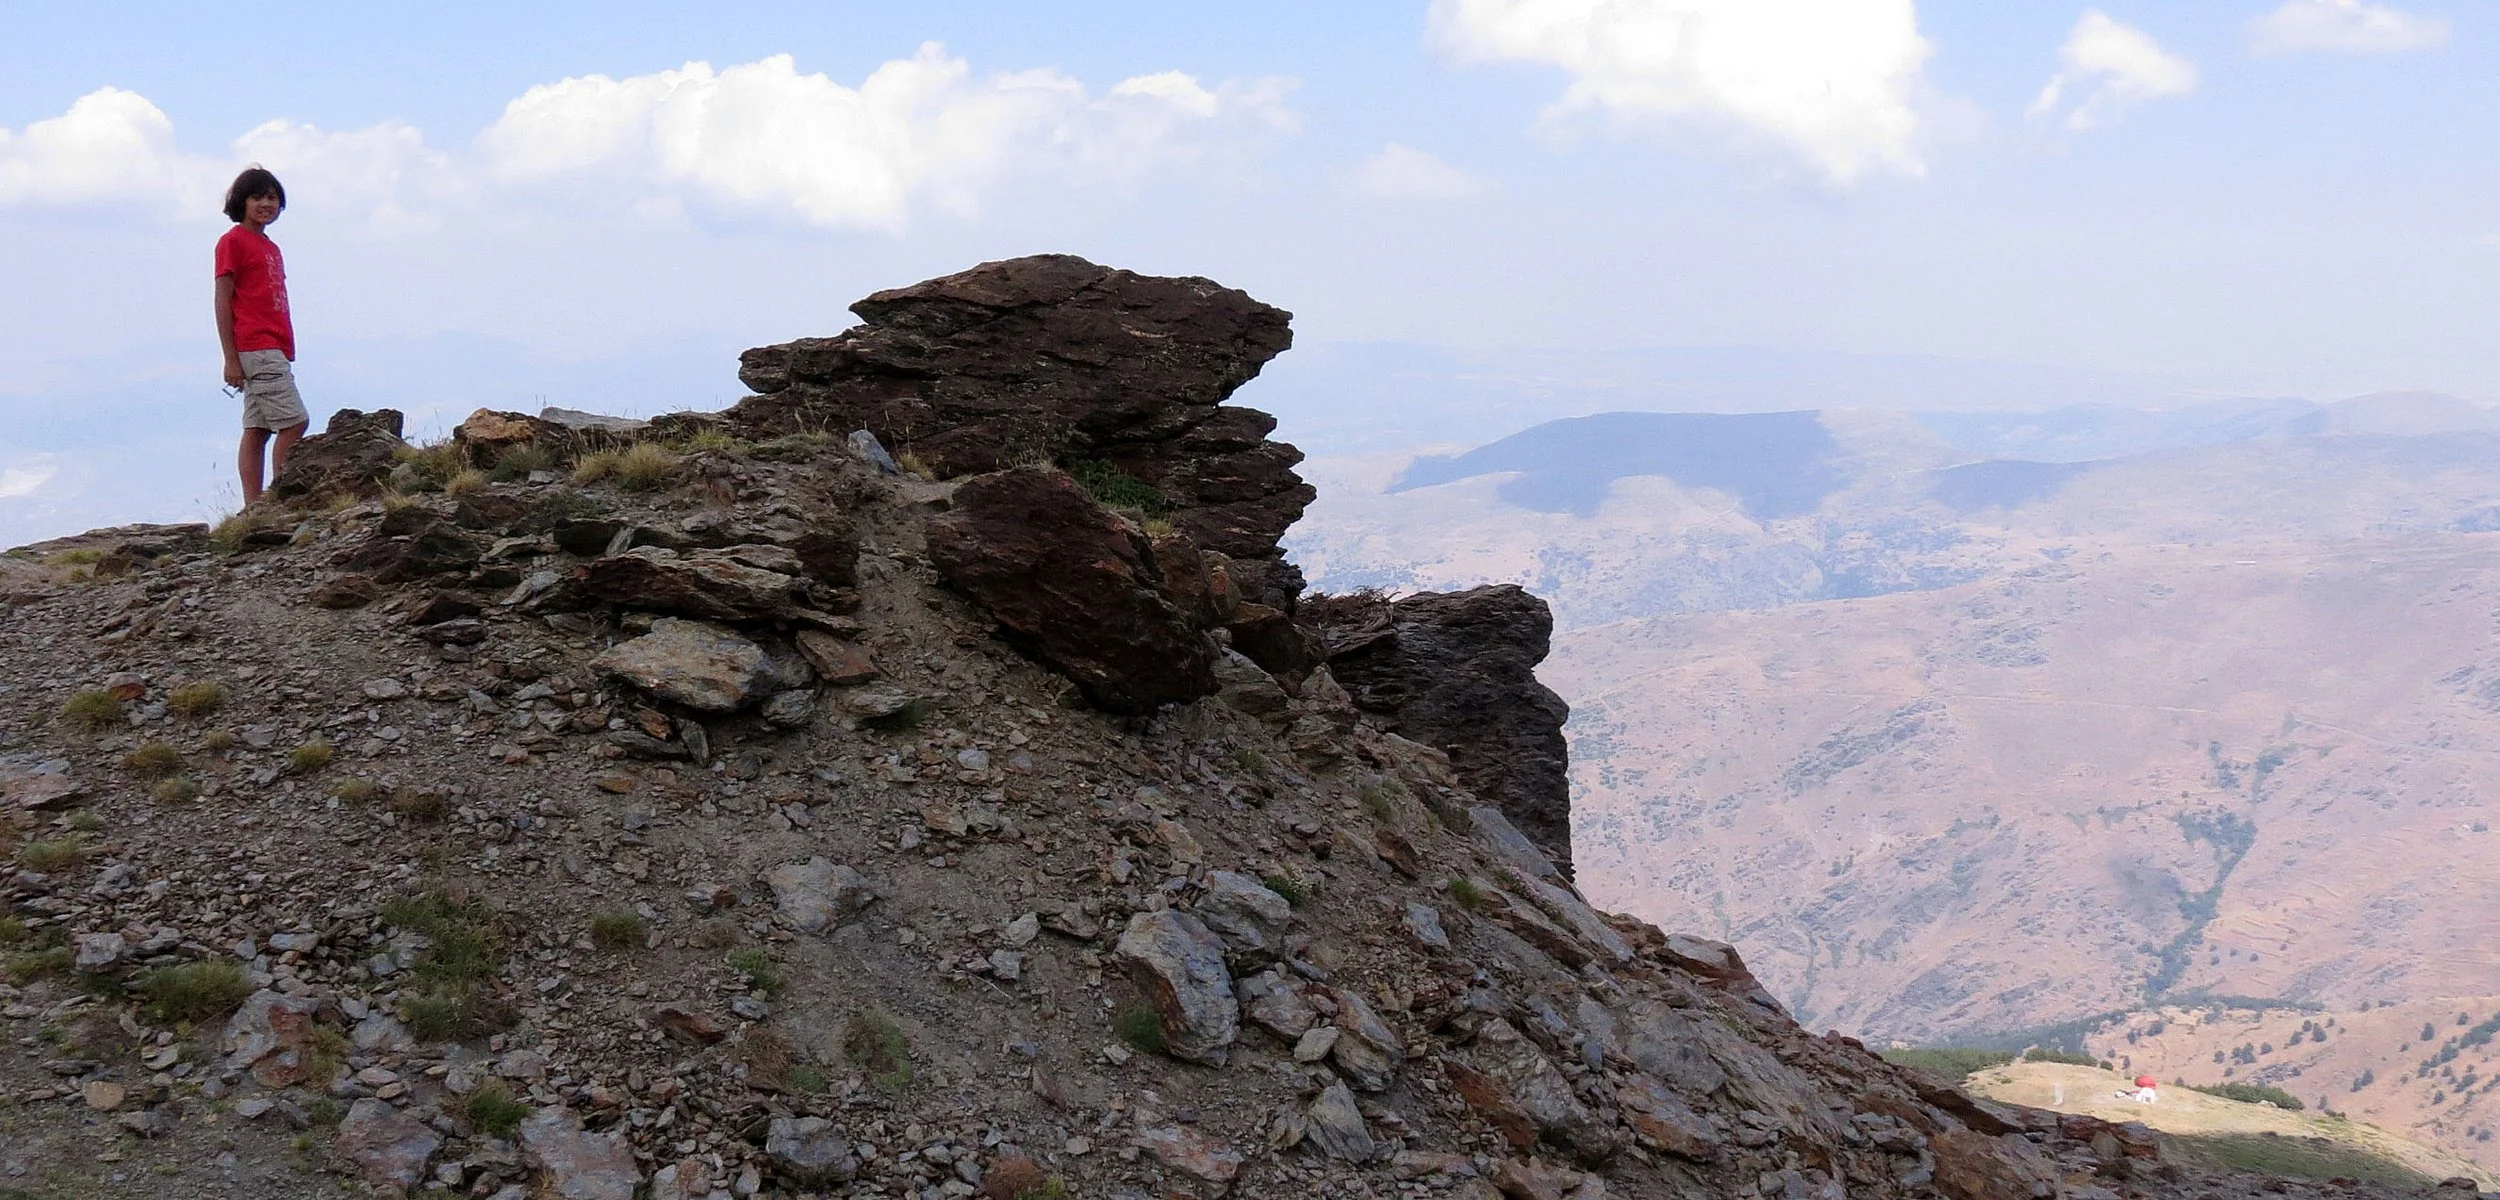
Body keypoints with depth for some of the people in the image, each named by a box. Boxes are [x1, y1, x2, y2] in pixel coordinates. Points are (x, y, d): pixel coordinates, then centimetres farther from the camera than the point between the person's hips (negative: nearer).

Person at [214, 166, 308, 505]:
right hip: (256, 348, -8)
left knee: (257, 430, 6)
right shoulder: (233, 241, -3)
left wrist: (286, 349, 13)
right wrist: (231, 359, -13)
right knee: (294, 421, -14)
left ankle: (253, 510, 6)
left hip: (275, 348, 8)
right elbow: (222, 302, -7)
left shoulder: (271, 247, 21)